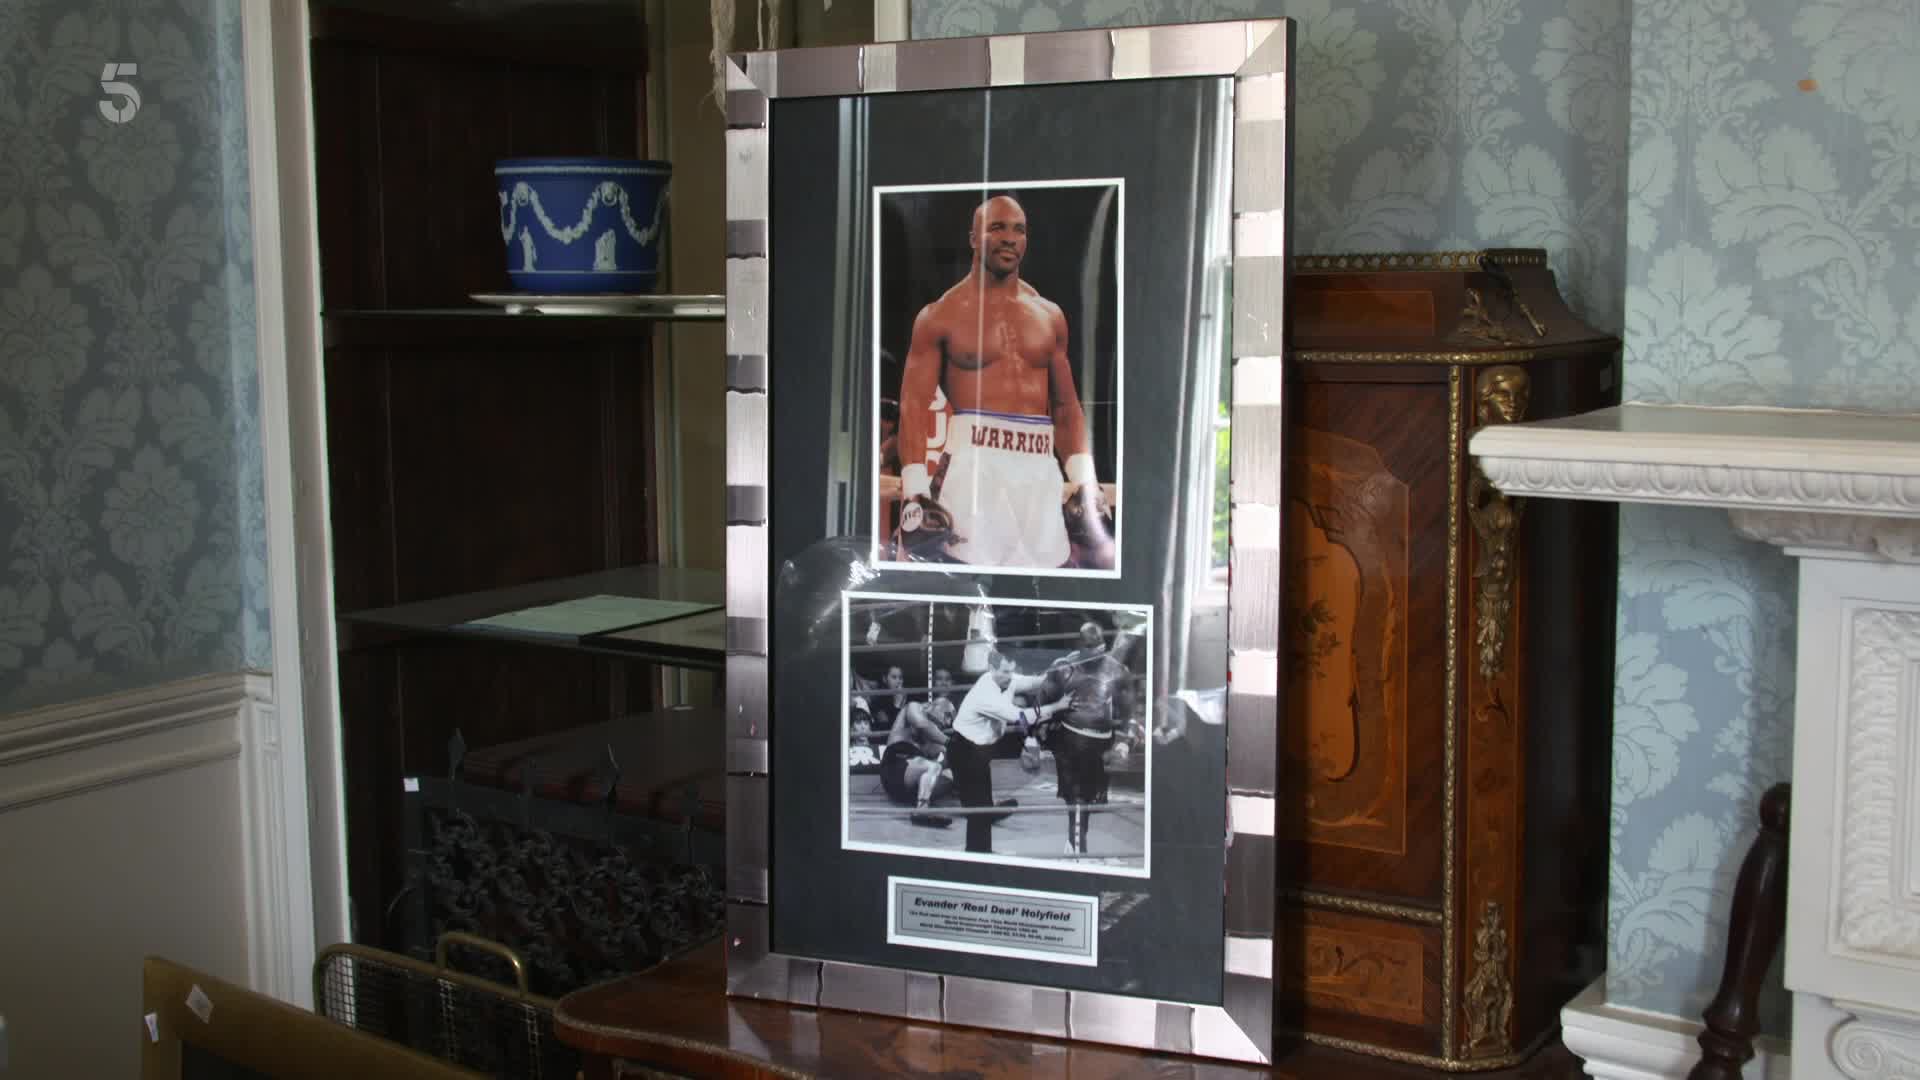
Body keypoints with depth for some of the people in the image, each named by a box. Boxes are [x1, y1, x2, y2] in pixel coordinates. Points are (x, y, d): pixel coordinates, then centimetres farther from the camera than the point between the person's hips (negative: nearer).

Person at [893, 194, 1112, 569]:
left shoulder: (1049, 316, 16)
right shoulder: (940, 316, 4)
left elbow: (1066, 407, 18)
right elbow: (914, 407, -3)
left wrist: (1084, 484, 8)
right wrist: (915, 493, -13)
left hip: (1041, 471, 4)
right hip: (973, 466, -4)